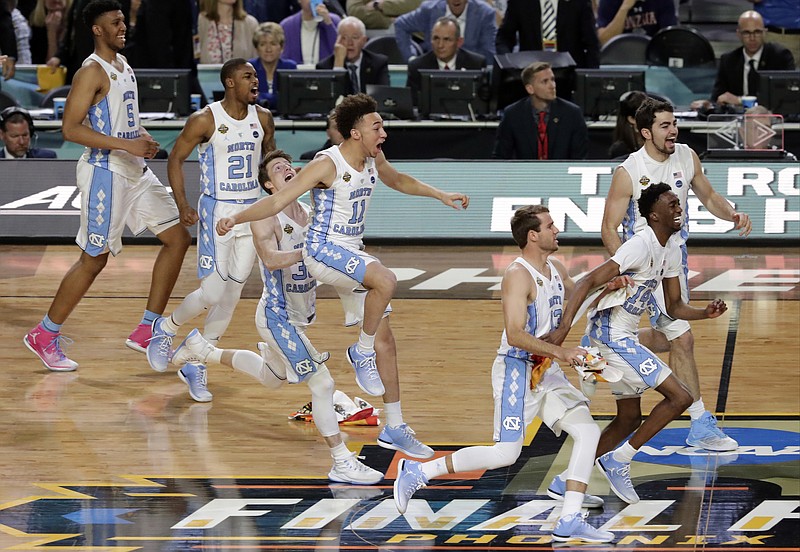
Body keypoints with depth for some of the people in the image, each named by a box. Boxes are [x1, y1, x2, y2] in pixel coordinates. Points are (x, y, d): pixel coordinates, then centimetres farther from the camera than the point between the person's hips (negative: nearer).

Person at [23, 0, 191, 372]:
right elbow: (71, 129, -21)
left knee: (178, 237, 7)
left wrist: (143, 137, 7)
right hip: (105, 171, -9)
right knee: (94, 259, -4)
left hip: (135, 172, 9)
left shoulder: (123, 65, 13)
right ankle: (44, 336, 10)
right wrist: (126, 144, -25)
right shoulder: (92, 72, -15)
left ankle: (147, 330, 11)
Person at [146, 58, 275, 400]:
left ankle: (196, 368, 14)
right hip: (216, 211, -5)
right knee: (212, 294, -11)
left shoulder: (263, 119, 3)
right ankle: (166, 329, 19)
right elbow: (176, 158, -4)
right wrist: (183, 207, -13)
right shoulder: (205, 120, -12)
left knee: (231, 296, 3)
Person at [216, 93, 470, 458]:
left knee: (385, 340, 6)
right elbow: (279, 200, -21)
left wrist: (440, 195, 29)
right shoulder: (327, 165, -19)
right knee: (386, 281, -35)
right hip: (323, 250, -8)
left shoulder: (373, 159, 4)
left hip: (353, 254, 8)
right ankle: (362, 353, -12)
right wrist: (236, 219, -33)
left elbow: (399, 181, 28)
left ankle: (394, 428, 13)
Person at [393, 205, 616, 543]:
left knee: (588, 432, -5)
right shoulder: (519, 275, -18)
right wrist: (560, 352, -29)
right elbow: (515, 334, -26)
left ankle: (569, 523, 3)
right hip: (517, 370, -8)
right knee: (505, 454, -11)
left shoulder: (555, 270, 10)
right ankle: (418, 471, 2)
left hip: (546, 371, 8)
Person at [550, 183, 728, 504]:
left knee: (630, 418, 18)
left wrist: (705, 313, -5)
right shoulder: (641, 246, -20)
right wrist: (564, 326, -36)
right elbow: (589, 281, -27)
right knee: (680, 396, -12)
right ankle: (618, 461, -5)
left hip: (624, 336, 10)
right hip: (611, 332, -10)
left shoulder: (670, 248, 10)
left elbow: (674, 307, 15)